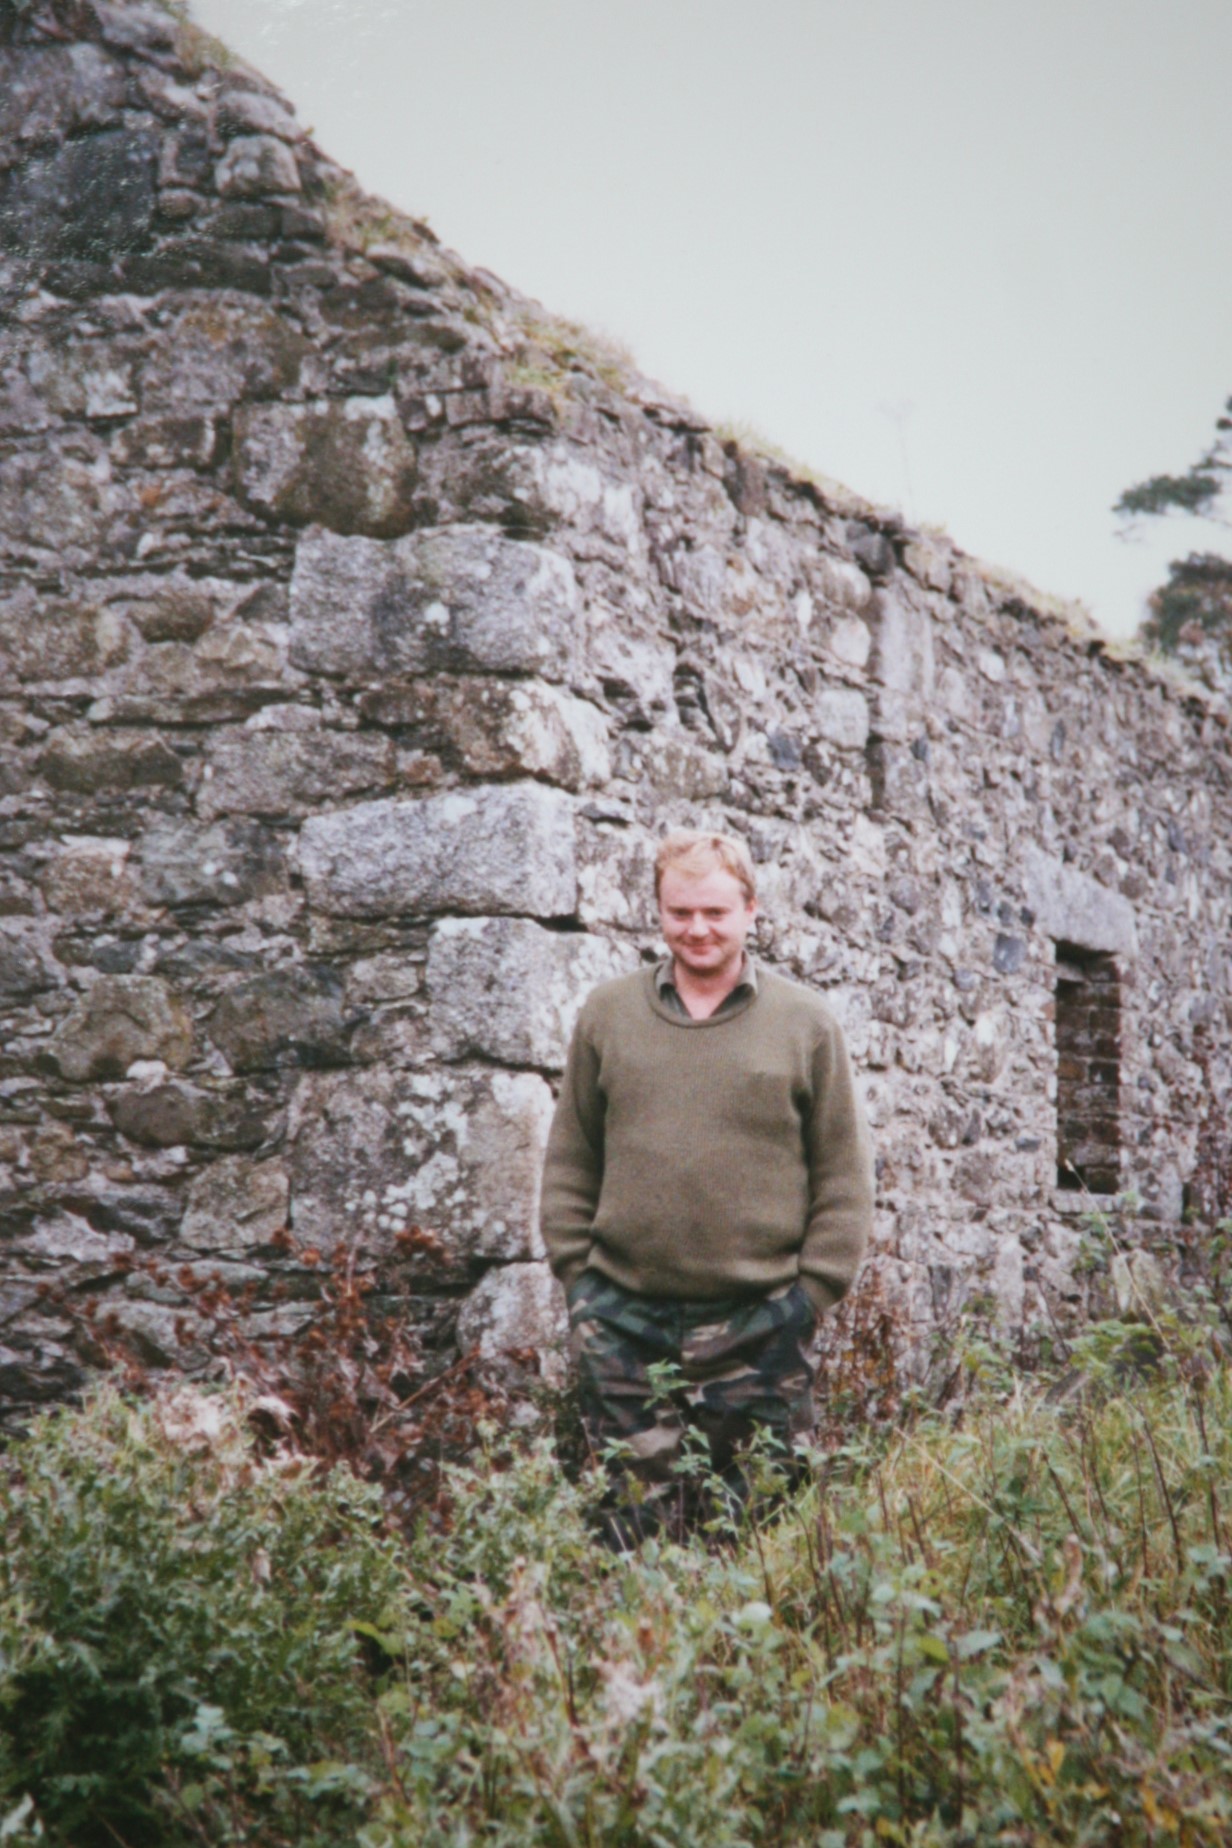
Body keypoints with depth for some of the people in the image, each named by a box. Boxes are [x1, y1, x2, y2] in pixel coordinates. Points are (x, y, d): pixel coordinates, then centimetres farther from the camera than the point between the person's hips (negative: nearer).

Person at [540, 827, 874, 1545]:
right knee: (634, 1523, 6)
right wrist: (575, 1270, 4)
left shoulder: (806, 1023, 3)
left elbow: (846, 1172, 4)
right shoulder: (607, 1014, 8)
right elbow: (570, 1158, 12)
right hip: (625, 1319, 2)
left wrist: (813, 1291, -3)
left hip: (760, 1324, -1)